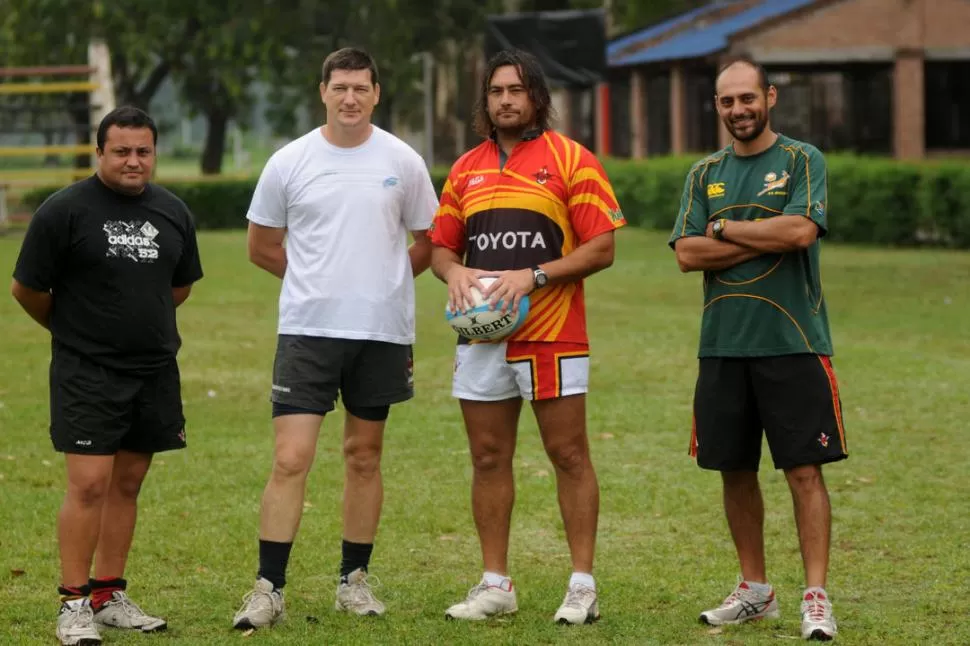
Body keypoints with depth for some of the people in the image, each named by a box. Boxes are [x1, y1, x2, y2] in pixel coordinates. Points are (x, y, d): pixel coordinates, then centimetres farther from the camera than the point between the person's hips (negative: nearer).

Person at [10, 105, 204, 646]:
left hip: (154, 371, 5)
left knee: (127, 483, 9)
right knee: (90, 483, -10)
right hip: (86, 373, -5)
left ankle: (110, 596, 17)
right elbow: (27, 289, -1)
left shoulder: (173, 212, 8)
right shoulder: (65, 210, -8)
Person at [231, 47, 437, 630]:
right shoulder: (289, 162, 0)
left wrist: (384, 281, 6)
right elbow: (262, 247, 10)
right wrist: (319, 280, 10)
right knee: (290, 459, -8)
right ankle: (269, 589, -5)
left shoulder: (402, 162, 2)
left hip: (382, 331, 1)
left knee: (364, 457, 10)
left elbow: (429, 242, 12)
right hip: (307, 329, -1)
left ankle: (355, 580, 20)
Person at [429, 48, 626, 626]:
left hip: (553, 336, -5)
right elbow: (441, 245, 19)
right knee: (489, 460, 6)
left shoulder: (570, 160, -2)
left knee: (569, 456, -1)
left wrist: (534, 276, -17)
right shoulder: (466, 169, 14)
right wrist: (453, 271, -5)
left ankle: (583, 586, 3)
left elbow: (601, 248, -6)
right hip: (481, 336, 5)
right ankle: (496, 585, 13)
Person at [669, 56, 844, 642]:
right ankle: (755, 592, 22)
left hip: (792, 344, -5)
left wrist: (725, 228, -6)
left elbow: (801, 230, -17)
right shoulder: (706, 175, 12)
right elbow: (687, 253, 0)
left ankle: (816, 598, -6)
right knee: (736, 471, 10)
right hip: (723, 345, 5)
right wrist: (767, 239, -9)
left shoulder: (802, 161, 0)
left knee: (804, 469, -7)